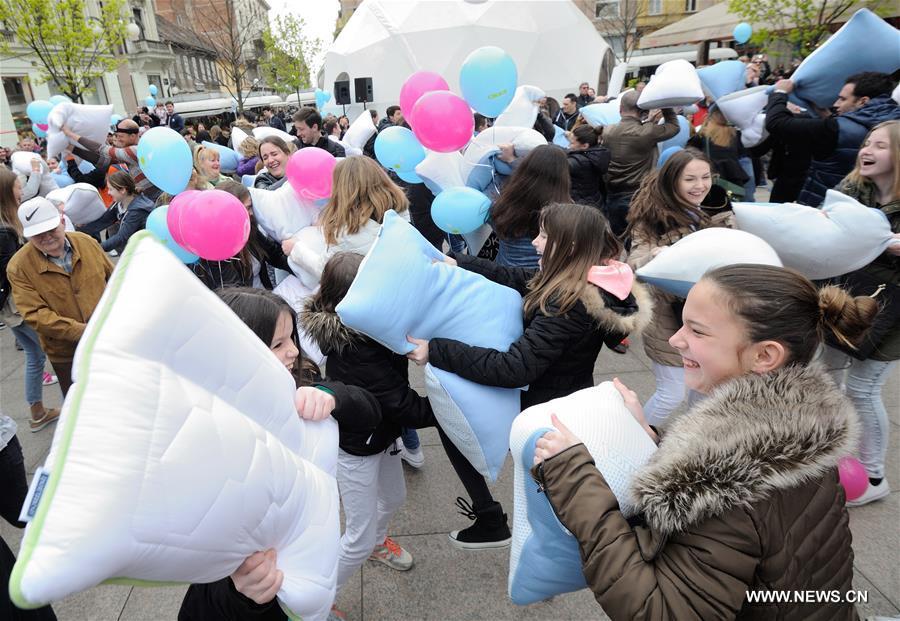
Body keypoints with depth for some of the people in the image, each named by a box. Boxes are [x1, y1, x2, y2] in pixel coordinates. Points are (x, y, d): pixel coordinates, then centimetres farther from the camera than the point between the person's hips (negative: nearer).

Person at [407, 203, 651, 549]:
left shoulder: (570, 303, -31)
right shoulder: (600, 280, -4)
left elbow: (514, 369, -36)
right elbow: (512, 278, 1)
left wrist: (437, 352, -35)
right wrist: (457, 263, -7)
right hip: (568, 404, 8)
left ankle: (491, 524, 16)